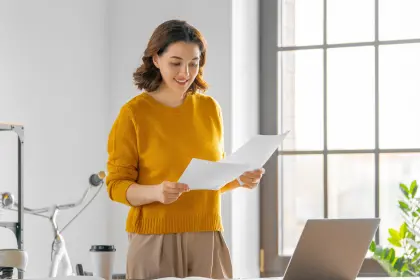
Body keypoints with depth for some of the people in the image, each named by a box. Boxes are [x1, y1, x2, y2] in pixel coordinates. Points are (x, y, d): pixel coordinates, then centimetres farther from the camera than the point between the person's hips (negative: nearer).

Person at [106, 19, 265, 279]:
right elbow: (117, 185, -7)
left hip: (207, 238, 4)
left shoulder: (210, 108, 7)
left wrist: (240, 179, -4)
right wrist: (156, 192, -25)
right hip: (155, 240, -3)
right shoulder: (133, 113, -6)